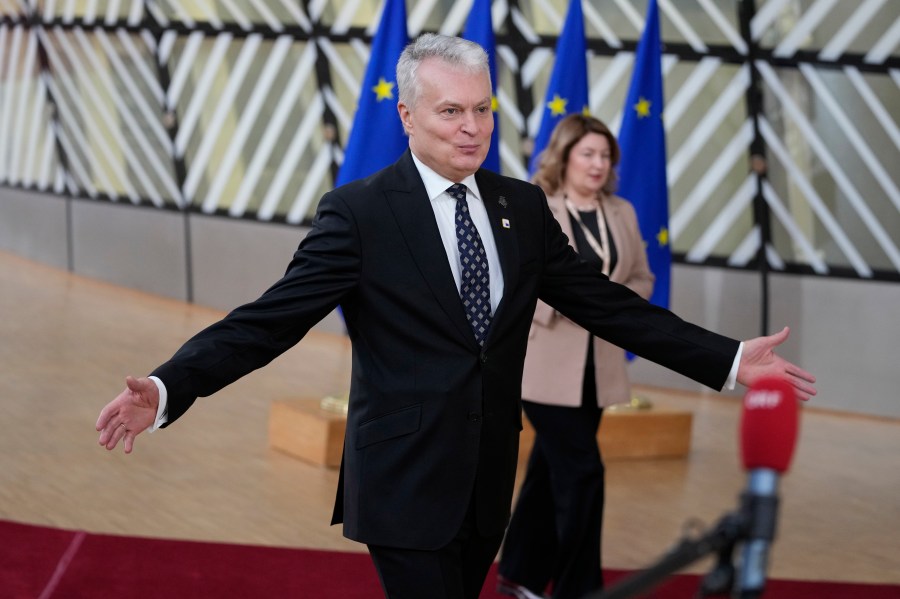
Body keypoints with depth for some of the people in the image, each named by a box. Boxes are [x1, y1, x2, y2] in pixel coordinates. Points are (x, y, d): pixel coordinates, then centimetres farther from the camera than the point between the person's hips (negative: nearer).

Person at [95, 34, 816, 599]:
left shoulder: (523, 207, 6)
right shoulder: (358, 211, -10)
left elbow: (607, 305, 7)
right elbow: (272, 318, -14)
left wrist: (729, 358, 2)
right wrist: (168, 388, -28)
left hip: (488, 483, 5)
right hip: (406, 482, -5)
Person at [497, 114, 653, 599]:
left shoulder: (622, 214, 10)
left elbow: (642, 278, 16)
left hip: (597, 364, 6)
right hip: (545, 364, -6)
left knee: (551, 468, 15)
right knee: (582, 470, -10)